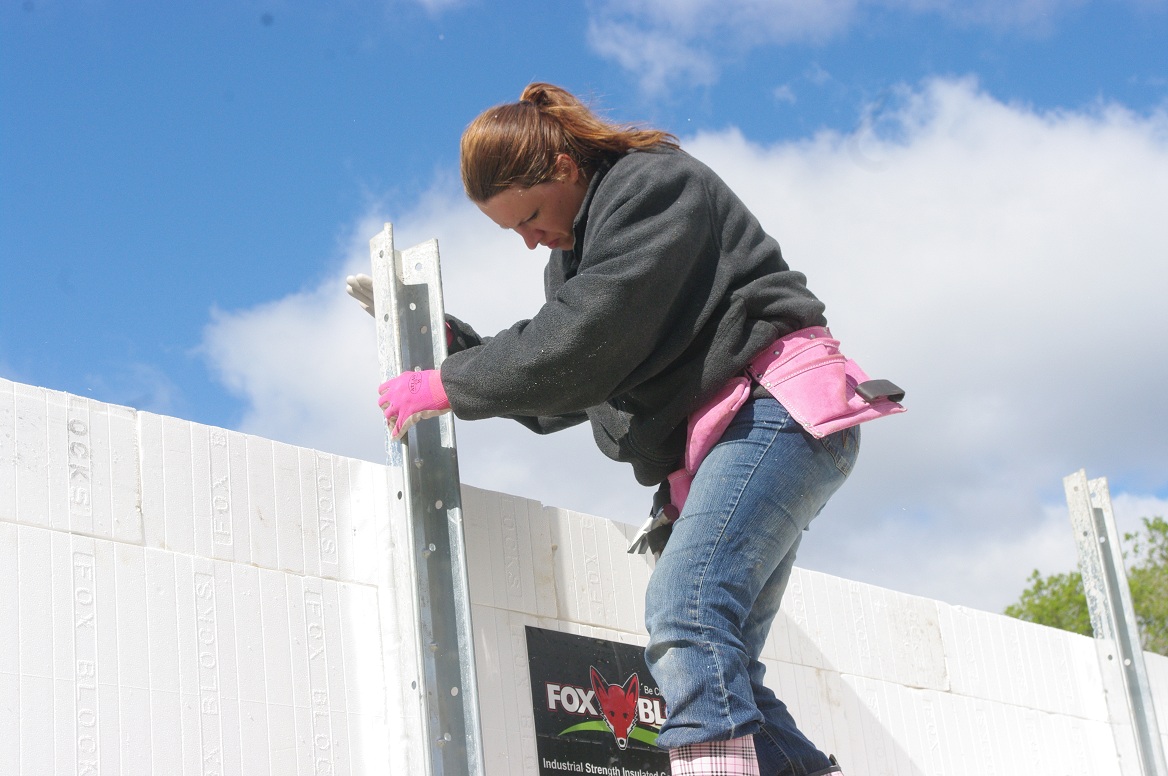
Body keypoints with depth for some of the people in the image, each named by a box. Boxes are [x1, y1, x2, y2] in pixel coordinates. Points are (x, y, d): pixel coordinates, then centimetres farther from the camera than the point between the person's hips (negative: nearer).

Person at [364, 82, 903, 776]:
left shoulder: (652, 184, -6)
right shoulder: (573, 252, 22)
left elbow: (586, 338, -18)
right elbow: (556, 400, 21)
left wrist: (447, 388, -10)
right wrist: (450, 341, 12)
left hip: (776, 404, -10)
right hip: (717, 438, 10)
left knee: (684, 613, -27)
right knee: (723, 672, -1)